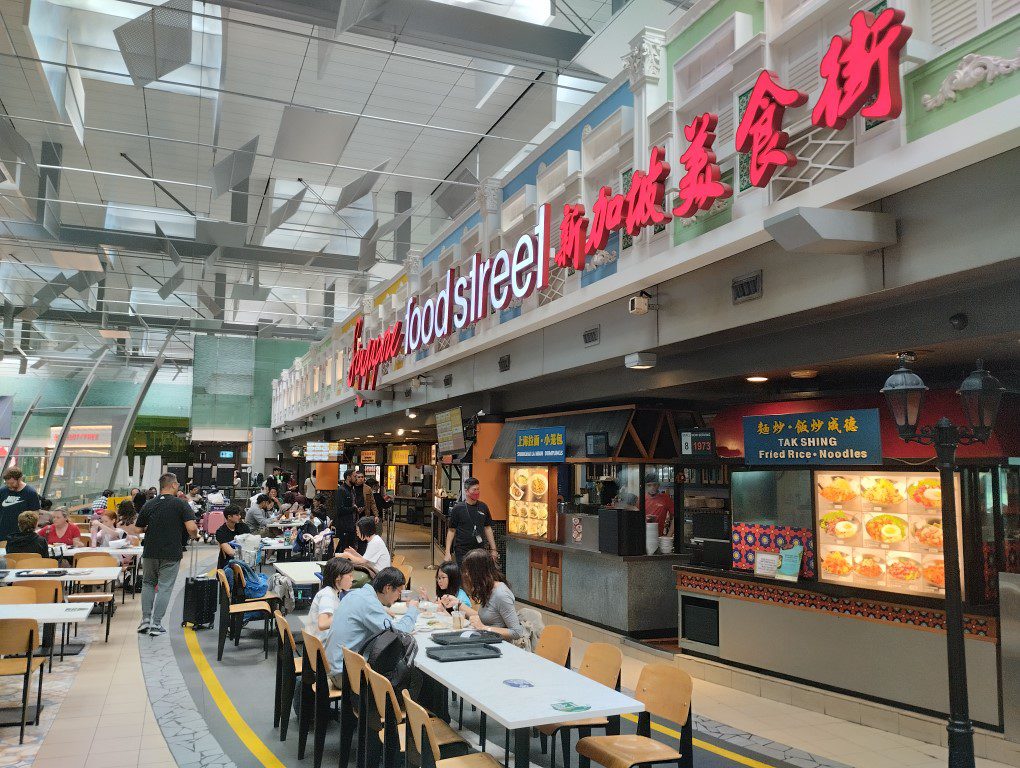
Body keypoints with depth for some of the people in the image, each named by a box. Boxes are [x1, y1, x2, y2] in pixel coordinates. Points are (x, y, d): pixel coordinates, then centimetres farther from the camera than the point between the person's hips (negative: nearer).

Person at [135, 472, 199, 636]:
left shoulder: (150, 505, 3)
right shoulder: (181, 504, -9)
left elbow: (139, 528, 11)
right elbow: (191, 528, -18)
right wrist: (194, 536, 3)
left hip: (150, 552, 4)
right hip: (171, 554, -3)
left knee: (148, 583, 21)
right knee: (164, 587, 4)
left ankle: (146, 619, 16)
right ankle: (156, 624, 4)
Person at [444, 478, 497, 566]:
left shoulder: (483, 507, 6)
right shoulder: (458, 508, -4)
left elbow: (488, 528, 13)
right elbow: (451, 531, 0)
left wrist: (493, 549, 10)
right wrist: (448, 553, -5)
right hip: (462, 552, -3)